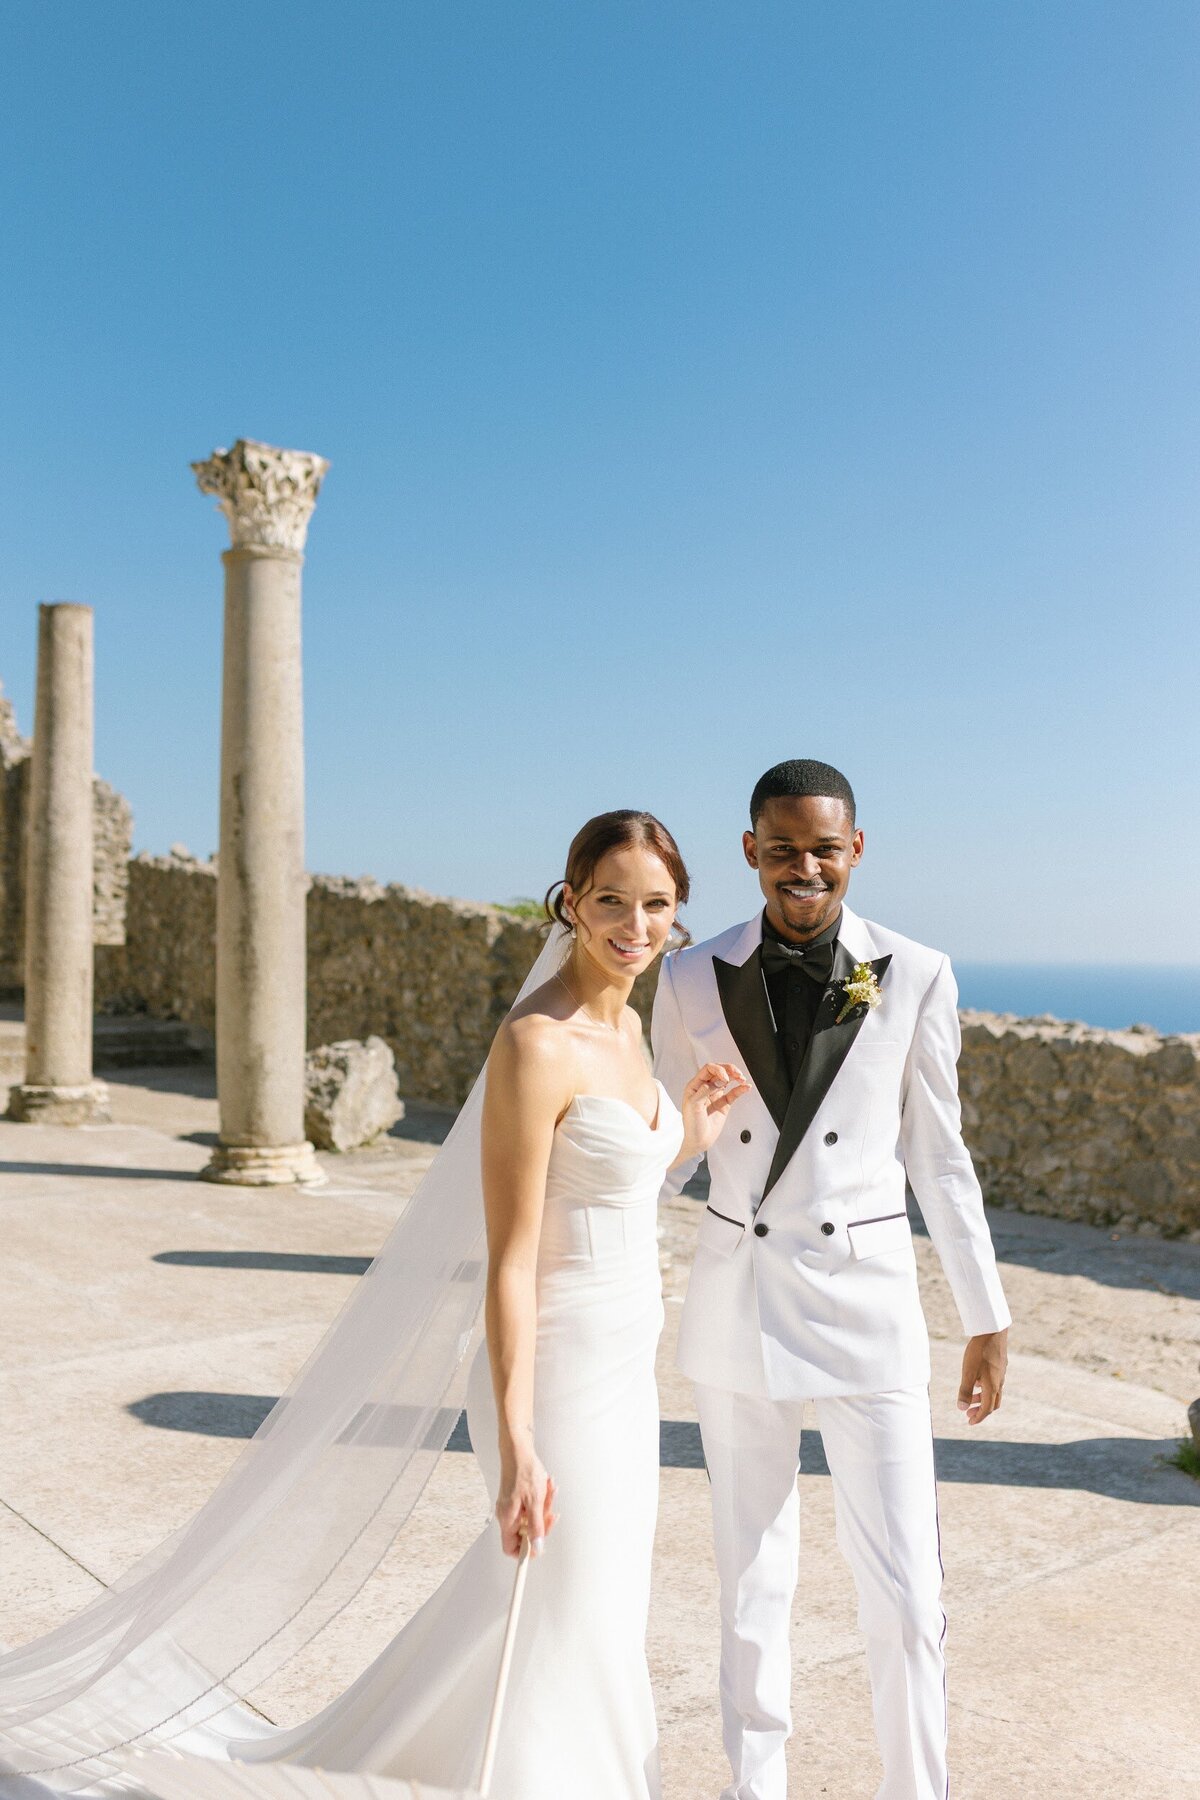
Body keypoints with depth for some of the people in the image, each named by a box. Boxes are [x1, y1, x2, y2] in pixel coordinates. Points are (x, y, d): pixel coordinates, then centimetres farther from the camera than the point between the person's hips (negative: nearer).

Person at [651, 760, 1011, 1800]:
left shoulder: (915, 977, -4)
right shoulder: (695, 981, -2)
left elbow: (936, 1155, 3)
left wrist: (988, 1319, 4)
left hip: (869, 1304, -1)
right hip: (737, 1304, 2)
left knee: (904, 1591, 2)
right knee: (753, 1576, 15)